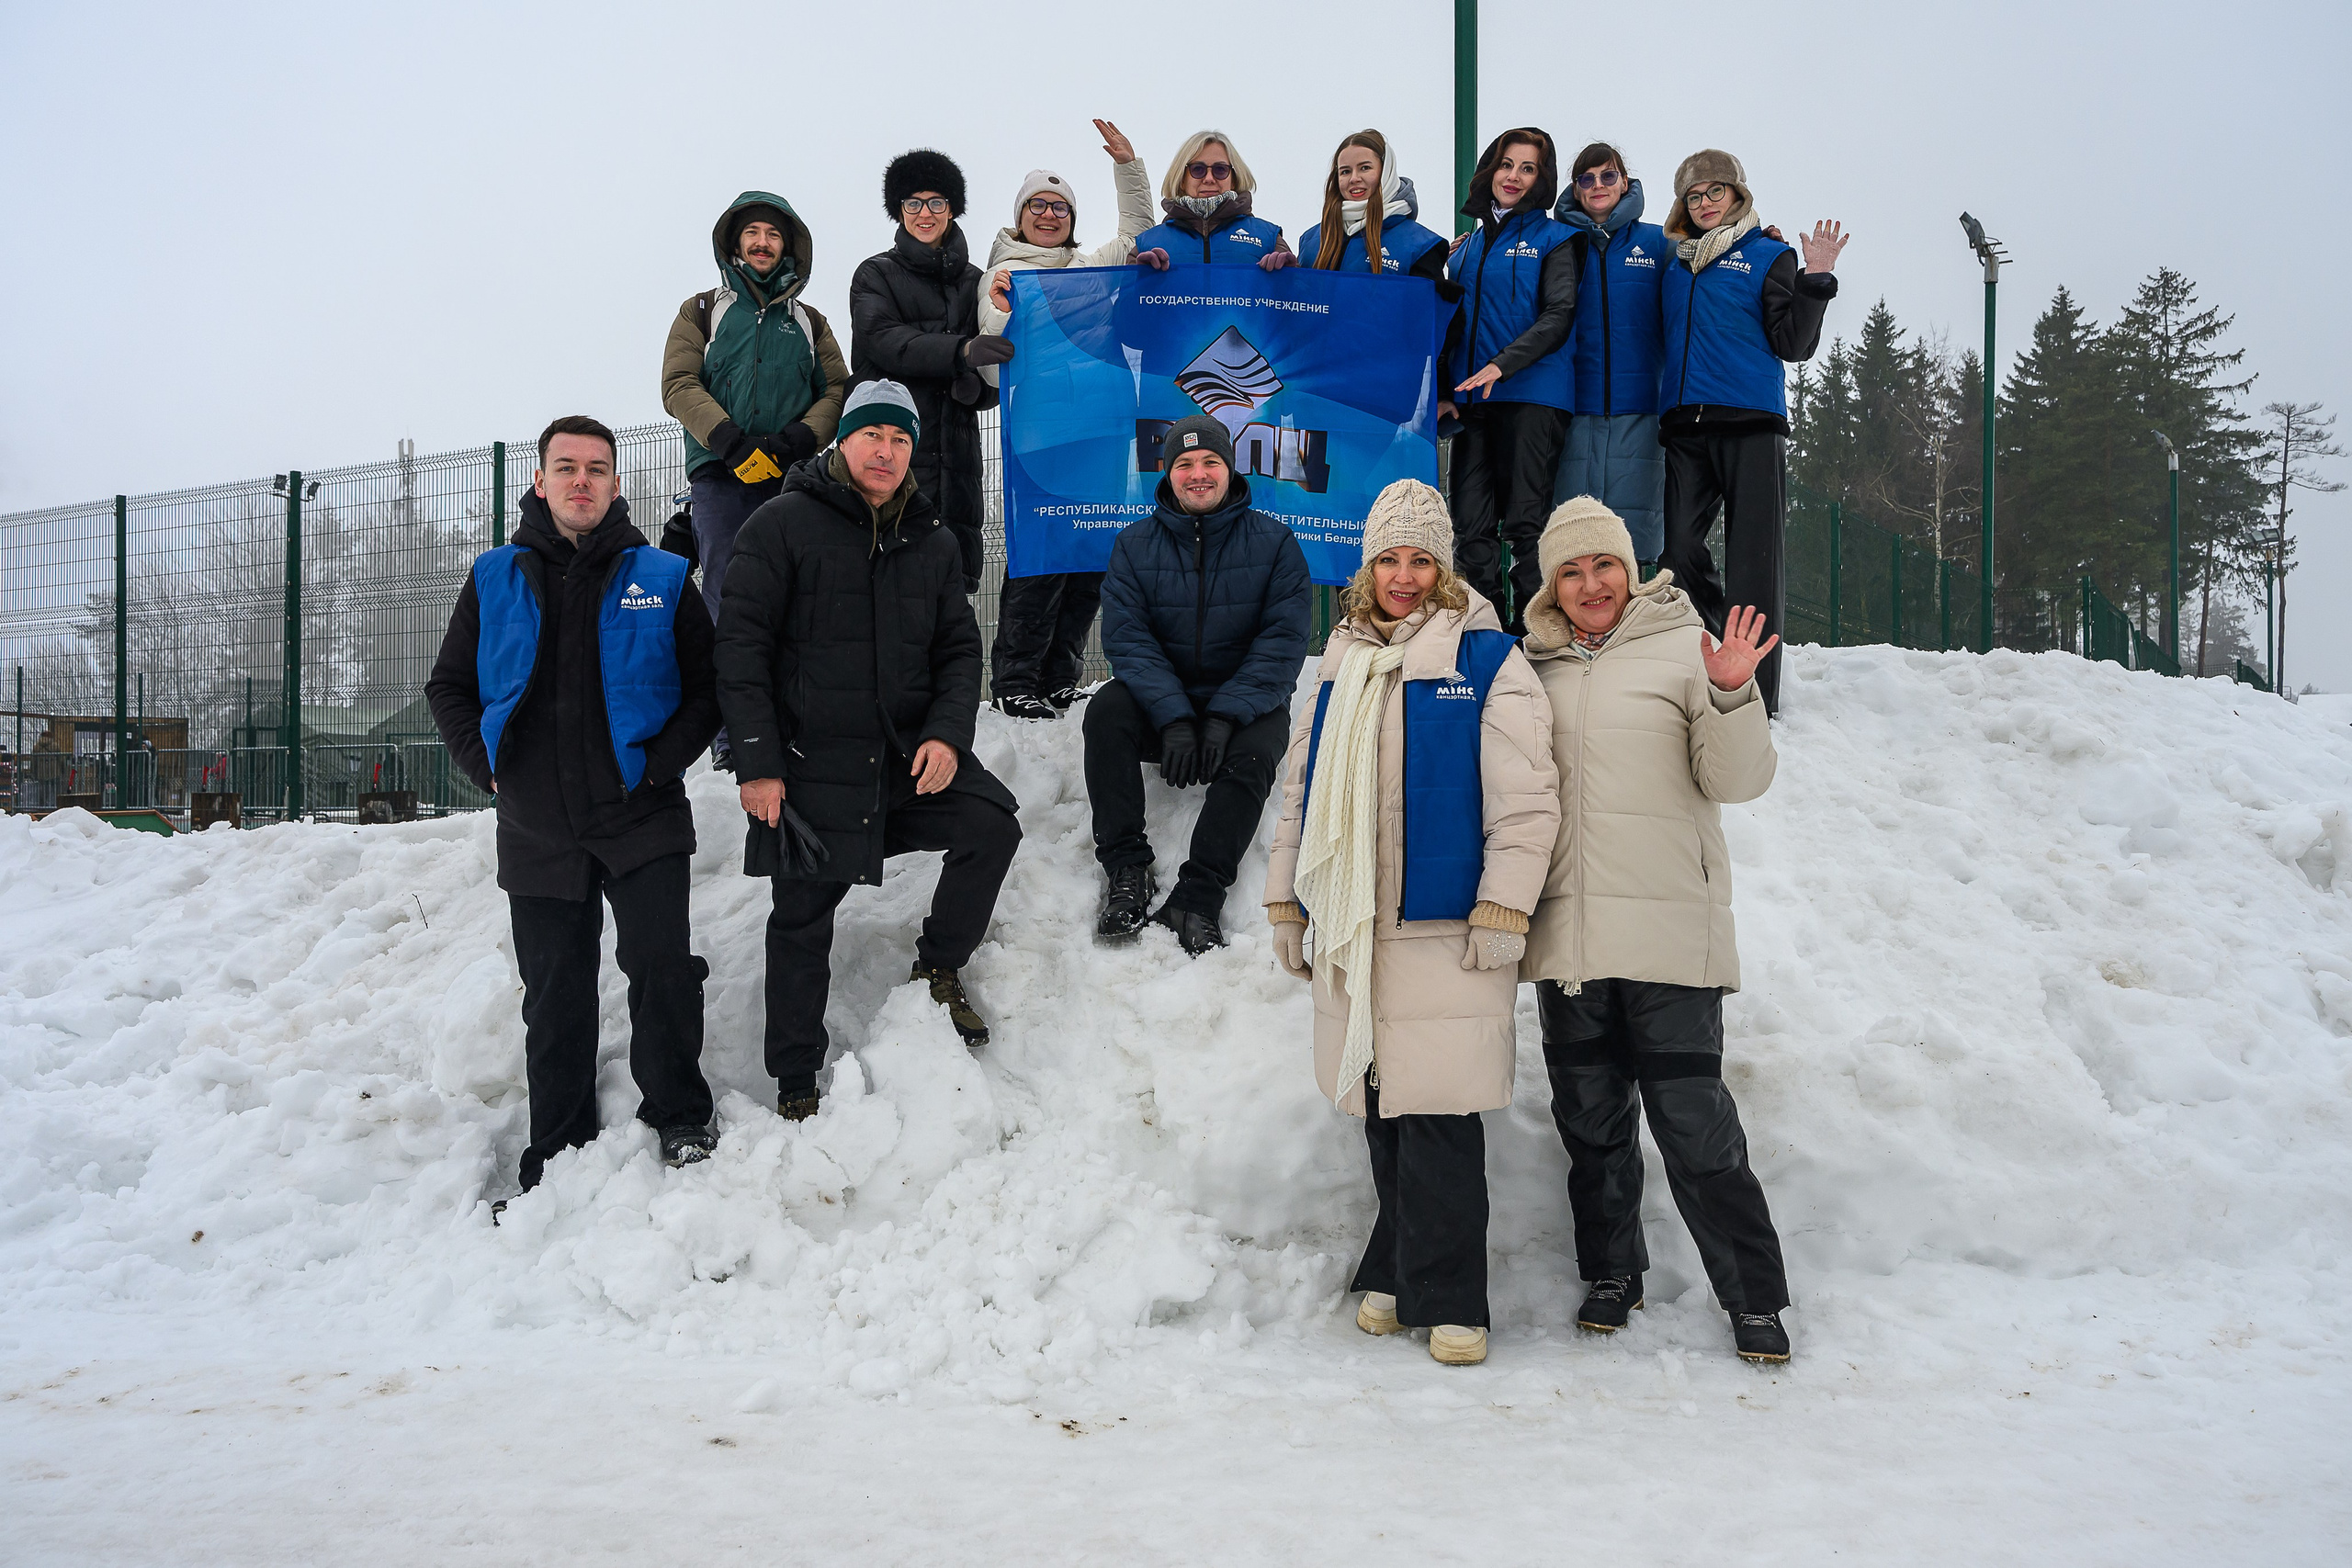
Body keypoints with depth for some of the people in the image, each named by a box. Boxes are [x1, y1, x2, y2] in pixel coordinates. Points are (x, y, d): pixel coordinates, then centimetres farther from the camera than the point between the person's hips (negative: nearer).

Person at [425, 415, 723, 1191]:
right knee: (554, 996, 8)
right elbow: (449, 687, 15)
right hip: (536, 830, 2)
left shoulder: (661, 579, 4)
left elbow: (709, 688, 5)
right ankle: (559, 1150, 20)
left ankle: (680, 1117, 3)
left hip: (640, 819, -2)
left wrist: (661, 763, -7)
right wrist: (488, 768, 3)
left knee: (660, 962, -15)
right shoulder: (494, 580, 9)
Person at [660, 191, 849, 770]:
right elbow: (680, 385, 3)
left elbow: (837, 391, 11)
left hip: (793, 478, 1)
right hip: (721, 475, -1)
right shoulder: (703, 311, 17)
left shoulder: (808, 322, 23)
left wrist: (797, 440, -9)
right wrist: (733, 444, -12)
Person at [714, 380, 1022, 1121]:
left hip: (910, 752, 4)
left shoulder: (933, 542, 9)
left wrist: (947, 734, -9)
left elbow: (960, 649, 10)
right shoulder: (784, 525, -6)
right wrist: (757, 762, -13)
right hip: (811, 760, -3)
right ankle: (795, 1081, 20)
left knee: (992, 823, -17)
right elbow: (741, 646, -8)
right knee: (803, 919, 4)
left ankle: (939, 968, 6)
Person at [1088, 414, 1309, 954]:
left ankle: (1197, 897, -36)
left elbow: (1283, 641, -8)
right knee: (1106, 709, -28)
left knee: (1254, 752, -32)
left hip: (1244, 706, -1)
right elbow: (1127, 638, -7)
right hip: (1160, 703, 2)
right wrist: (1173, 718, -23)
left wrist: (1225, 716, -22)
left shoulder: (1273, 542, 0)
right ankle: (1126, 868, -27)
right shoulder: (1134, 545, 3)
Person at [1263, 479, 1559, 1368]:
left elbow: (1526, 800, -6)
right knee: (1380, 1114, 10)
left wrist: (1501, 915, -11)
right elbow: (1301, 789, 21)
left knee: (1438, 1119, -5)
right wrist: (1285, 904, 17)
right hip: (1351, 933, 5)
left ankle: (1447, 1297, 6)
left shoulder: (1486, 662, -2)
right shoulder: (1341, 666, 16)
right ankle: (1395, 1275, 23)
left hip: (1445, 933, -5)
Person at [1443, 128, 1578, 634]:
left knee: (1525, 522, -10)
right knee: (1471, 526, 1)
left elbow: (1559, 317, -7)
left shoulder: (1553, 239, 4)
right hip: (1472, 400, 5)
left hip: (1533, 395, -5)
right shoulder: (1471, 245, 20)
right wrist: (1444, 393, 9)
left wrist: (1502, 365, -20)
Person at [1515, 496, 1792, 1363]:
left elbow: (1736, 779, -5)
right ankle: (1610, 1272, 29)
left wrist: (1733, 696, -21)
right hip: (1568, 931, 4)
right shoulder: (1536, 667, 12)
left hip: (1670, 929, -4)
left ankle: (1754, 1297, 10)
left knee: (1694, 1124, -4)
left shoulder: (1683, 647, 1)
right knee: (1591, 1119, 12)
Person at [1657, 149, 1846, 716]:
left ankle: (1754, 698, -5)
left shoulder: (1769, 256, 7)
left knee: (1753, 562, -6)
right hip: (1685, 426, 4)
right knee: (1679, 550, 0)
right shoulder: (1675, 262, 19)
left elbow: (1793, 344, 0)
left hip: (1751, 424, -4)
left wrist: (1815, 280, -11)